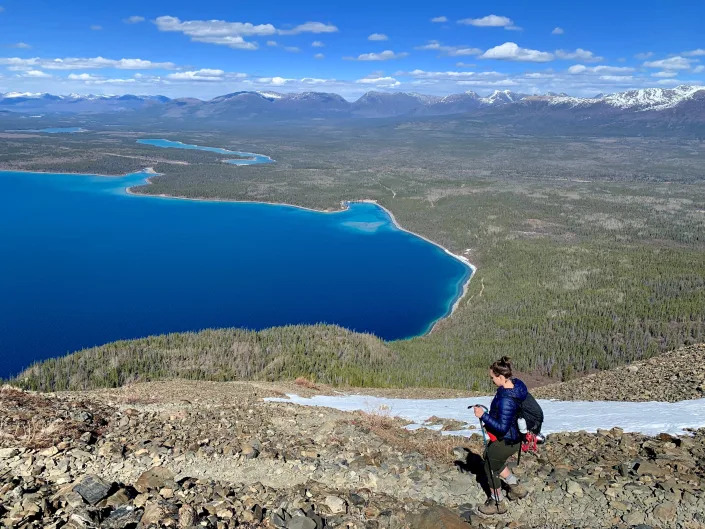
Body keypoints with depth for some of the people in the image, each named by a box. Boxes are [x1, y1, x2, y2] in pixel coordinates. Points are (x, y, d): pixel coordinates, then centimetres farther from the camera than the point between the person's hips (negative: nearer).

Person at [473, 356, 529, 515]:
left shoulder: (506, 400, -36)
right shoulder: (516, 384, -7)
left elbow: (502, 428, -32)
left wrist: (483, 415, -27)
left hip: (506, 441, -9)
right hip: (514, 436, 9)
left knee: (490, 467, 14)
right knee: (492, 460, 28)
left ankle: (498, 503, 33)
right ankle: (516, 488, 39)